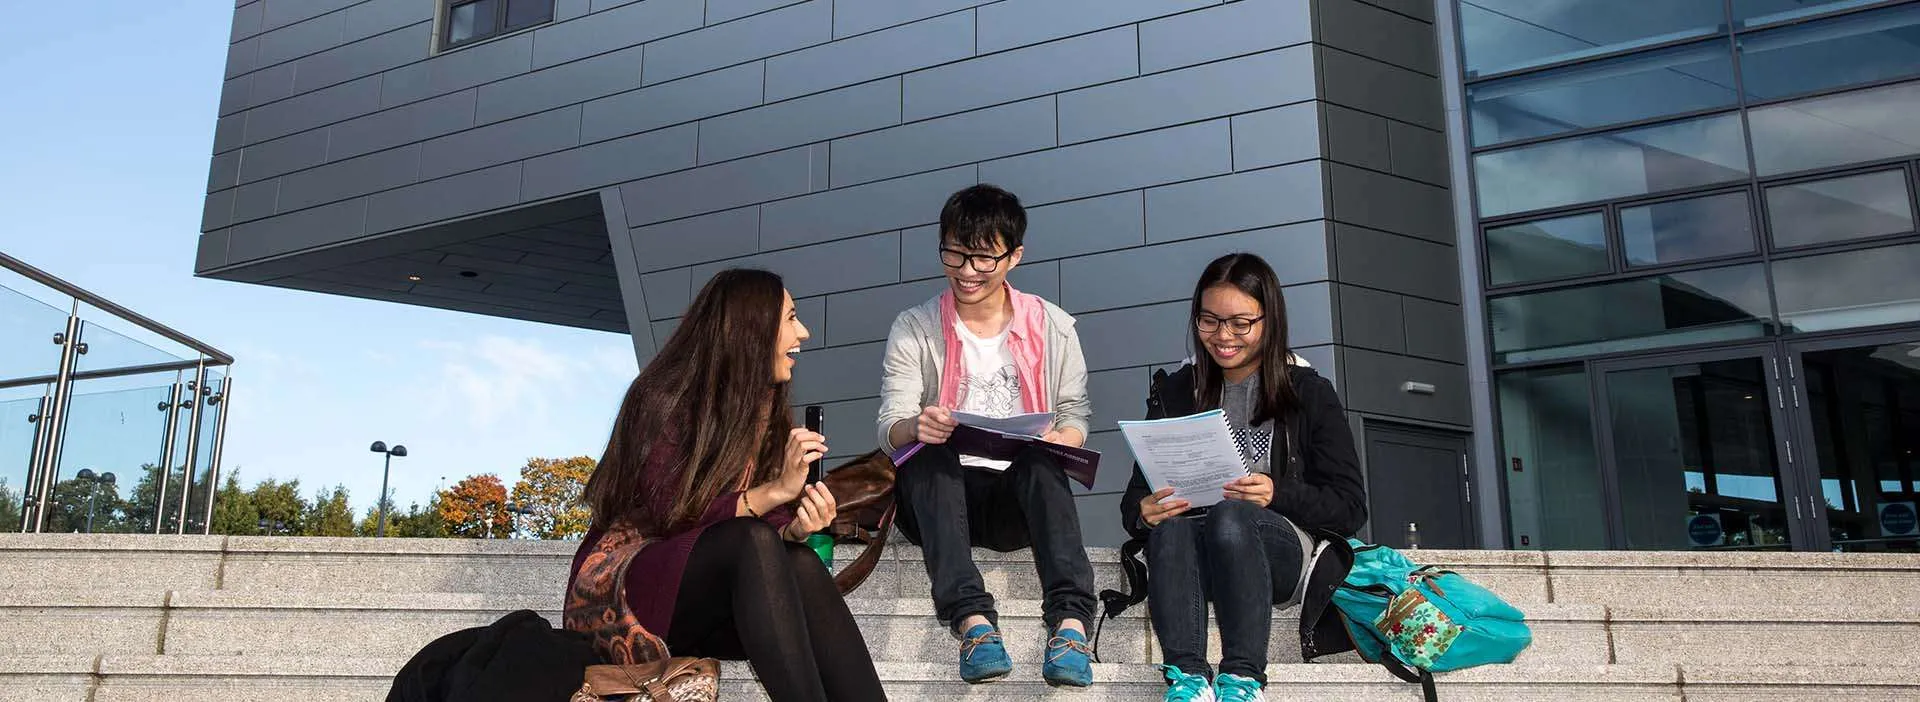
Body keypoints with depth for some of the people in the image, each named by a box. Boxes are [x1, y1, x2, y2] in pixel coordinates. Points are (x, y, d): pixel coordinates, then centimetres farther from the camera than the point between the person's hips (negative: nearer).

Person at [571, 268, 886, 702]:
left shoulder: (770, 415, 9)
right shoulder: (664, 401, -11)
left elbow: (772, 536, 6)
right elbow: (669, 517, -19)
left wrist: (793, 529, -17)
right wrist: (776, 490, -25)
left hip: (706, 607, 5)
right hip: (628, 593, -5)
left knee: (800, 565, -28)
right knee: (753, 542, -34)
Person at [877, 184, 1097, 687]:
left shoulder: (1052, 326, 8)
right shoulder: (913, 330, 5)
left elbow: (1076, 416, 8)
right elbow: (889, 428, -3)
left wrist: (1059, 438, -18)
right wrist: (916, 426, -29)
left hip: (1020, 500, 0)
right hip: (940, 498, 0)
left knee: (1041, 460, -33)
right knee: (931, 457, -33)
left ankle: (1069, 621, -46)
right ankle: (972, 619, -46)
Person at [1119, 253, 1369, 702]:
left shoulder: (1309, 393, 10)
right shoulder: (1172, 394, 17)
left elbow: (1350, 508, 4)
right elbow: (1135, 498, 12)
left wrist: (1278, 494, -14)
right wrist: (1144, 512, -13)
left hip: (1284, 552, -2)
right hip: (1195, 550, 2)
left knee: (1229, 515, -36)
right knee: (1170, 529, -33)